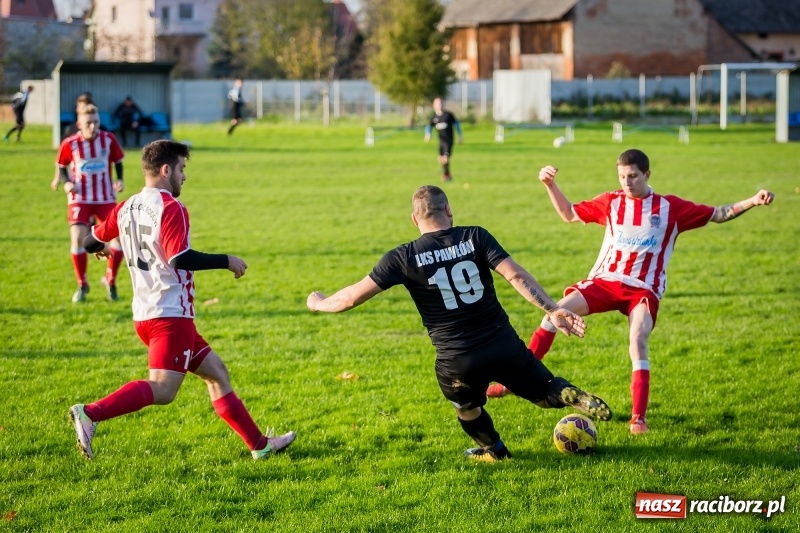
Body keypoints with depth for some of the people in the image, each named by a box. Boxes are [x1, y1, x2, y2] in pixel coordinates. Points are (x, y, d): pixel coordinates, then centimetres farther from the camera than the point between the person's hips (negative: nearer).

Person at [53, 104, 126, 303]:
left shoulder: (109, 139, -7)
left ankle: (110, 280, 14)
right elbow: (61, 166, 5)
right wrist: (66, 182, -13)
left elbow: (117, 161, 9)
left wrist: (119, 180, -6)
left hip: (106, 198, 1)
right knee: (77, 238, -13)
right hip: (80, 199, -1)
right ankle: (82, 285, 8)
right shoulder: (69, 144, -11)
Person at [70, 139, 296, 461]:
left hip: (145, 314, 10)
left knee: (216, 372, 14)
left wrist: (102, 248, 45)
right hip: (170, 316, -10)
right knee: (162, 390, -16)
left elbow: (90, 242, 21)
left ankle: (259, 444, 17)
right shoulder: (170, 208, -13)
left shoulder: (126, 208, 11)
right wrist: (227, 261, -12)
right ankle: (90, 414, -26)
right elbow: (180, 258, -23)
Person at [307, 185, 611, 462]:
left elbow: (354, 296, -2)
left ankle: (494, 450, 46)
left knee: (468, 410, 30)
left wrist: (318, 303, 17)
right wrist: (552, 310, -14)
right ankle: (576, 398, -9)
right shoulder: (475, 237, -2)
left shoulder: (404, 258, -4)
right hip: (503, 346, 1)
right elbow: (515, 275, -13)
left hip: (456, 362, -1)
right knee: (545, 391, 19)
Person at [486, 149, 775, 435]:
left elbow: (718, 215, 3)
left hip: (643, 288, -2)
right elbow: (570, 214, 16)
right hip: (604, 281, 2)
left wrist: (753, 201, -8)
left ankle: (639, 419, -20)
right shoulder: (611, 202, 5)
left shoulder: (670, 207, 0)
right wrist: (550, 185, 3)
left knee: (638, 341, -25)